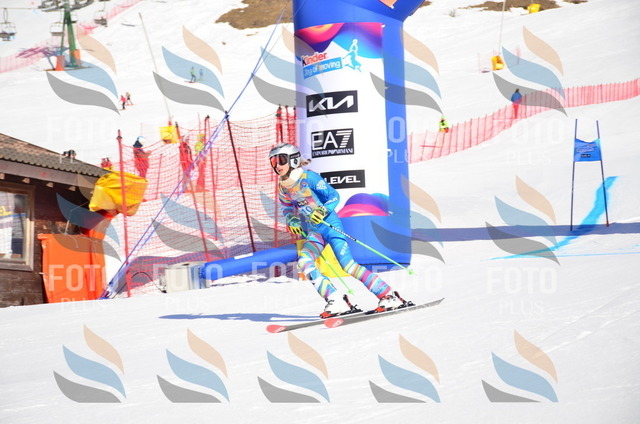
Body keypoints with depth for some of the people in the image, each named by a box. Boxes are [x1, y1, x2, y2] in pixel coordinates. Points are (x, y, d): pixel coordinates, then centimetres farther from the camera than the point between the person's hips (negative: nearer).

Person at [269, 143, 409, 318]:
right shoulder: (283, 186, 8)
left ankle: (388, 295, -5)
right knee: (303, 262, -21)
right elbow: (287, 208, 22)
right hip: (313, 233, 6)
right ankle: (337, 301, -20)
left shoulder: (308, 177, -10)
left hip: (329, 225, -6)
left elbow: (334, 196, -10)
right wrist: (292, 221, -1)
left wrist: (323, 210, -29)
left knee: (348, 265, -14)